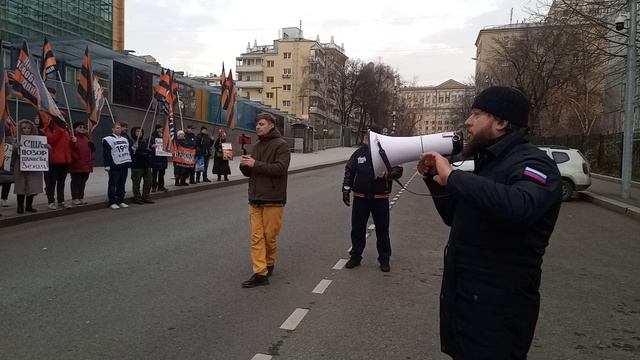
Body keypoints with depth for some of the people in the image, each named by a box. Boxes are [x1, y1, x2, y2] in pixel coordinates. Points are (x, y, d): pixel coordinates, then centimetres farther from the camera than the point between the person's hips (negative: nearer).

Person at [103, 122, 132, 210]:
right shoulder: (108, 139, -6)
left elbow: (129, 150, 24)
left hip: (124, 165, 7)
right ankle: (112, 202, 3)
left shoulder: (125, 139, 17)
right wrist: (107, 165, -16)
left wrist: (129, 161, 16)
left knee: (122, 184, 11)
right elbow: (106, 153, -11)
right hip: (114, 166, -6)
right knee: (113, 184, -2)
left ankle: (121, 201, 17)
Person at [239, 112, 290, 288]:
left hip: (272, 200, -6)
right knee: (257, 237, 1)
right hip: (255, 199, 6)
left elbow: (280, 168, -19)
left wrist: (255, 164, -19)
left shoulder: (281, 145, -5)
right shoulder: (257, 146, 17)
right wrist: (244, 165, -3)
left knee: (270, 237, 3)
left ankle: (269, 265, 25)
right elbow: (249, 172, 20)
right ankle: (260, 273, 4)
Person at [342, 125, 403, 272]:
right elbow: (349, 172, 10)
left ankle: (384, 259, 20)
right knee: (357, 229, 9)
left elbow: (398, 169, -2)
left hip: (380, 198, -2)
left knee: (382, 230, 7)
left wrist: (393, 173, -26)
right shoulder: (358, 154, 5)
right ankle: (355, 256, 24)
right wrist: (346, 190, 4)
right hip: (360, 198, 2)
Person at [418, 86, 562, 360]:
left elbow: (519, 207, -40)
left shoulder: (532, 164, -16)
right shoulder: (485, 162, 13)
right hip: (460, 294, 9)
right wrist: (434, 178, 4)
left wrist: (452, 176, -32)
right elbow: (454, 217, 18)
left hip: (498, 304, -9)